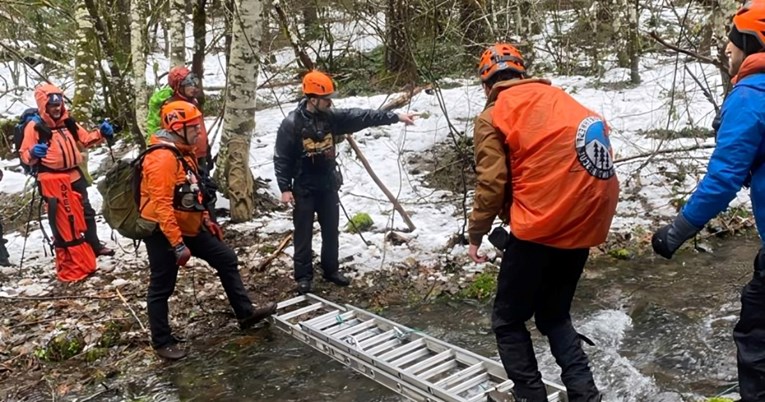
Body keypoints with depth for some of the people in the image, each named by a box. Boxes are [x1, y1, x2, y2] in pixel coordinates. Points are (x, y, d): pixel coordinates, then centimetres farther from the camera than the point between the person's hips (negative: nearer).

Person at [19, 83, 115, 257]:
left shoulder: (68, 122, 7)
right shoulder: (34, 126, -10)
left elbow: (85, 139, 17)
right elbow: (24, 155, -11)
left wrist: (101, 133, 1)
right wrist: (33, 153, -33)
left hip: (75, 176, 6)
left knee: (87, 212, 15)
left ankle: (94, 245, 29)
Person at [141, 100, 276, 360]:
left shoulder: (184, 152, 9)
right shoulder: (162, 158, -24)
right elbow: (162, 206, -28)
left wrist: (206, 220, 18)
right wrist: (178, 245, -28)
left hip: (188, 227, 10)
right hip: (163, 232, -10)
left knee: (227, 259, 12)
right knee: (162, 287, 4)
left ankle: (246, 313, 21)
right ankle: (162, 342, 19)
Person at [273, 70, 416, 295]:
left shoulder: (332, 117, -1)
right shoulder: (291, 124, -15)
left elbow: (362, 117, -4)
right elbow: (281, 158, -12)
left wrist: (395, 117, -8)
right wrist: (285, 188, -15)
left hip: (328, 185, 5)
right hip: (304, 189, -5)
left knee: (331, 231, 14)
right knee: (303, 234, 4)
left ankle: (331, 270, 30)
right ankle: (303, 276, 17)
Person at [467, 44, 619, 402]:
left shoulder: (493, 116, -1)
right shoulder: (556, 96, 16)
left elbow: (491, 184, -8)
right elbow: (586, 147, 14)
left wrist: (476, 234, 4)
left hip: (541, 226, -6)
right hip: (586, 221, 7)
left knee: (508, 321, 11)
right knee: (554, 316, 22)